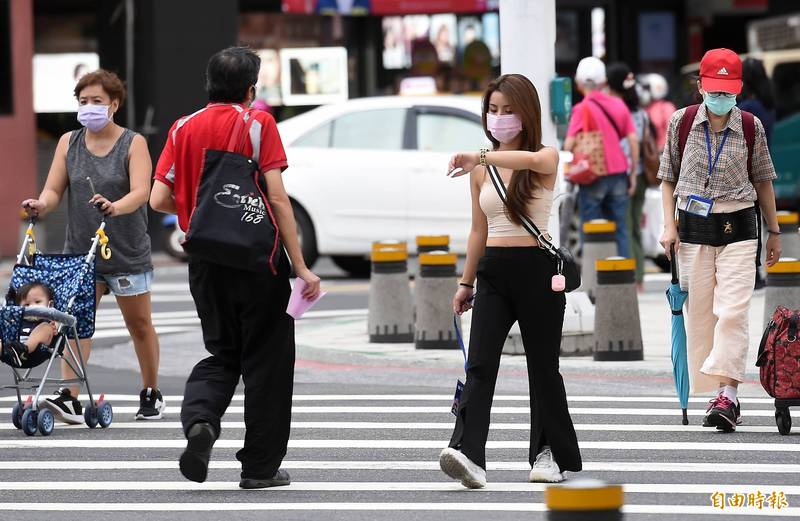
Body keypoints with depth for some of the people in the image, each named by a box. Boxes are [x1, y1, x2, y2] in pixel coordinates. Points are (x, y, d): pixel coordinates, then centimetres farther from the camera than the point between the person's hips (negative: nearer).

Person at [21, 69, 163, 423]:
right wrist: (41, 204, -21)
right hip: (80, 251, 2)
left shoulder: (133, 144, -4)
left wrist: (114, 207, -38)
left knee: (139, 324, 10)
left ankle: (151, 394, 27)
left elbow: (140, 191, -18)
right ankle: (69, 399, -18)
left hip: (127, 251, -2)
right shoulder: (69, 143, 6)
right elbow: (54, 189, 2)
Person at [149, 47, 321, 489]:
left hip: (205, 260, 4)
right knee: (265, 359, 8)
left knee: (222, 354, 17)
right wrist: (300, 266, -11)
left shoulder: (184, 129, 4)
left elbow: (159, 199, -1)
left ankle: (199, 419, -13)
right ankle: (261, 466, 11)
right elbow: (276, 197, -12)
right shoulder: (257, 123, -6)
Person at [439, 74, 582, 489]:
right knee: (480, 364, -12)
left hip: (537, 270, -3)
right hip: (493, 271, 3)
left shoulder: (546, 160, -4)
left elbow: (531, 159, -31)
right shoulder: (482, 169, 10)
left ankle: (550, 454, 21)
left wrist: (482, 156, -43)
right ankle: (468, 454, -25)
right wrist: (466, 283, 16)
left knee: (543, 366, 6)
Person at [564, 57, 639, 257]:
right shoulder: (619, 105, 7)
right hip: (619, 173, 4)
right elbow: (633, 139, 5)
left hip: (593, 175, -4)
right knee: (619, 230, 9)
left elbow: (569, 144, -14)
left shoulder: (582, 109, -7)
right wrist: (633, 173, 11)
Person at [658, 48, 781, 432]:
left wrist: (774, 232, 14)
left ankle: (728, 393, -20)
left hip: (738, 228, -2)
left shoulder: (751, 127, 0)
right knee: (700, 313, 1)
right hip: (693, 227, 2)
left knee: (733, 311, -14)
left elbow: (762, 181, 11)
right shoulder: (681, 123, 1)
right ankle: (720, 397, 8)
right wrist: (669, 225, -1)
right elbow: (668, 177, 10)